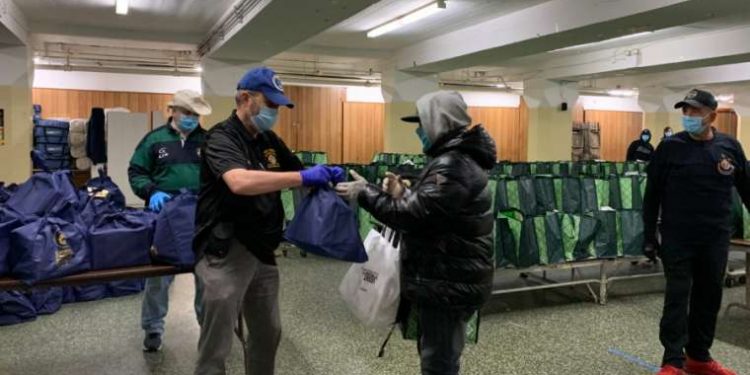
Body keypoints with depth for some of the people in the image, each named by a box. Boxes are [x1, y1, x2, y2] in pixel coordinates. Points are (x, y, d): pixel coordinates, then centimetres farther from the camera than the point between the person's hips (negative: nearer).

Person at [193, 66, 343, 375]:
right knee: (216, 346, 1)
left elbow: (295, 171, 19)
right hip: (226, 251, -8)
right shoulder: (222, 137, -16)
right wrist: (304, 177, -33)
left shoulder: (269, 140, 9)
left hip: (262, 250, 8)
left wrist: (325, 176, -3)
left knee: (268, 333, 20)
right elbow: (240, 182, -35)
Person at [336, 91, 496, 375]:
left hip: (449, 283, -11)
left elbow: (410, 216, -25)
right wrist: (402, 195, 2)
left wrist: (364, 192, -15)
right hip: (452, 278, 11)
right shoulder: (460, 159, 12)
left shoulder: (452, 167, -23)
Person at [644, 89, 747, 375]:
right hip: (677, 239, -3)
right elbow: (652, 195, -2)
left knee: (709, 298, 11)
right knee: (677, 298, -1)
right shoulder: (670, 147, -5)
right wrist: (649, 235, -3)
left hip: (716, 240, 3)